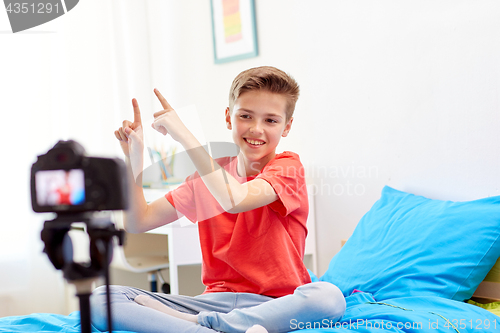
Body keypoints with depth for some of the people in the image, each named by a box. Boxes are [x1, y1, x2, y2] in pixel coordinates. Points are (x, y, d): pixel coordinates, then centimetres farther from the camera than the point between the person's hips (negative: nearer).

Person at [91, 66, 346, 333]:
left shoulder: (288, 167, -3)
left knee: (329, 296, -39)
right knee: (102, 298, -15)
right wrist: (133, 157, -1)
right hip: (215, 299, 4)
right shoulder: (208, 172, 11)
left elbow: (233, 200, -25)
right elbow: (138, 222, 10)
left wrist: (183, 134, -19)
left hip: (275, 304, -3)